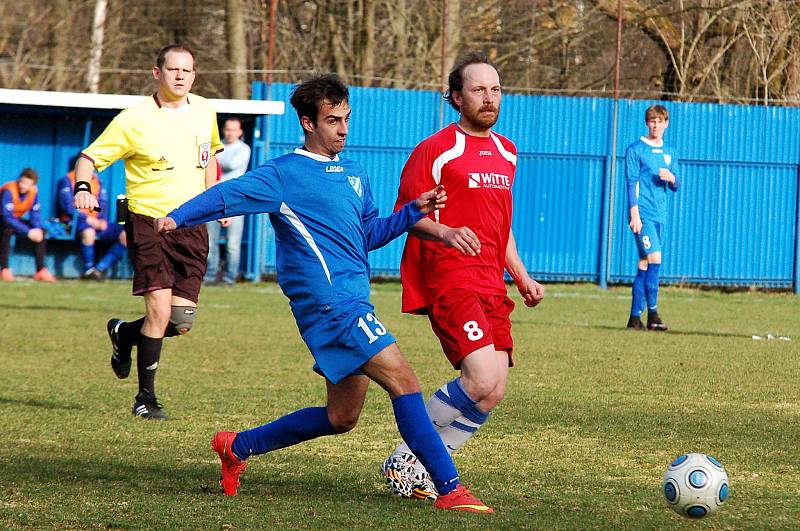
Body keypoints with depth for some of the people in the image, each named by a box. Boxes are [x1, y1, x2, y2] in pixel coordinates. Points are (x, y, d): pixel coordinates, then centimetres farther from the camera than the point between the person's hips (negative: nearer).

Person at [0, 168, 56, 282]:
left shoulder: (34, 191, -9)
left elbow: (36, 213, -6)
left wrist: (37, 229, -28)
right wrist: (28, 232, -37)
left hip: (16, 220, 6)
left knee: (40, 231, -11)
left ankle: (41, 270, -9)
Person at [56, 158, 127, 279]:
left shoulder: (96, 179, 18)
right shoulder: (67, 180, 0)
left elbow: (103, 203, 16)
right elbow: (67, 206, -10)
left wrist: (102, 221, -4)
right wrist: (88, 219, -18)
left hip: (97, 222, 6)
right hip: (74, 221, -6)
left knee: (125, 236, -16)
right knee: (88, 232, -42)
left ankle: (100, 269, -23)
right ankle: (88, 269, -26)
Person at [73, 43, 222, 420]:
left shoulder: (204, 111, 7)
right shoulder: (134, 120, -8)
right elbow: (90, 156, -6)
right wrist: (83, 188, -25)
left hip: (192, 226, 5)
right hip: (148, 222, -5)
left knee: (182, 322, -2)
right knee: (160, 310, -15)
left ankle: (124, 335, 30)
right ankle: (146, 398, 1)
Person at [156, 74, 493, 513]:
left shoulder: (355, 176, 20)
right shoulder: (285, 173, -4)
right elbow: (228, 195, -9)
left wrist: (414, 211, 11)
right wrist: (178, 217, -24)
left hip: (353, 302, 9)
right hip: (329, 301, -9)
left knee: (340, 418, 14)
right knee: (404, 383, -16)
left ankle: (239, 446, 28)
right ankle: (450, 489, -17)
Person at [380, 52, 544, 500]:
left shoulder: (506, 152, 19)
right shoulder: (436, 150, -4)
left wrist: (522, 278, 21)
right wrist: (444, 233, -25)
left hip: (492, 286, 8)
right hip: (450, 281, -8)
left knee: (492, 394, -2)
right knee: (483, 382, -21)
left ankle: (422, 470, 10)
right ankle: (406, 461, -6)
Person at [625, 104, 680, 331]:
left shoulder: (669, 153, 17)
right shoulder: (635, 150, -1)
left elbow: (676, 187, 17)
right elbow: (631, 183, -6)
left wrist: (671, 178, -7)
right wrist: (634, 215, -14)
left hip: (659, 216, 6)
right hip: (643, 214, -6)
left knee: (644, 265, 6)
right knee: (654, 258, -17)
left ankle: (635, 316, 8)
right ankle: (652, 313, -18)